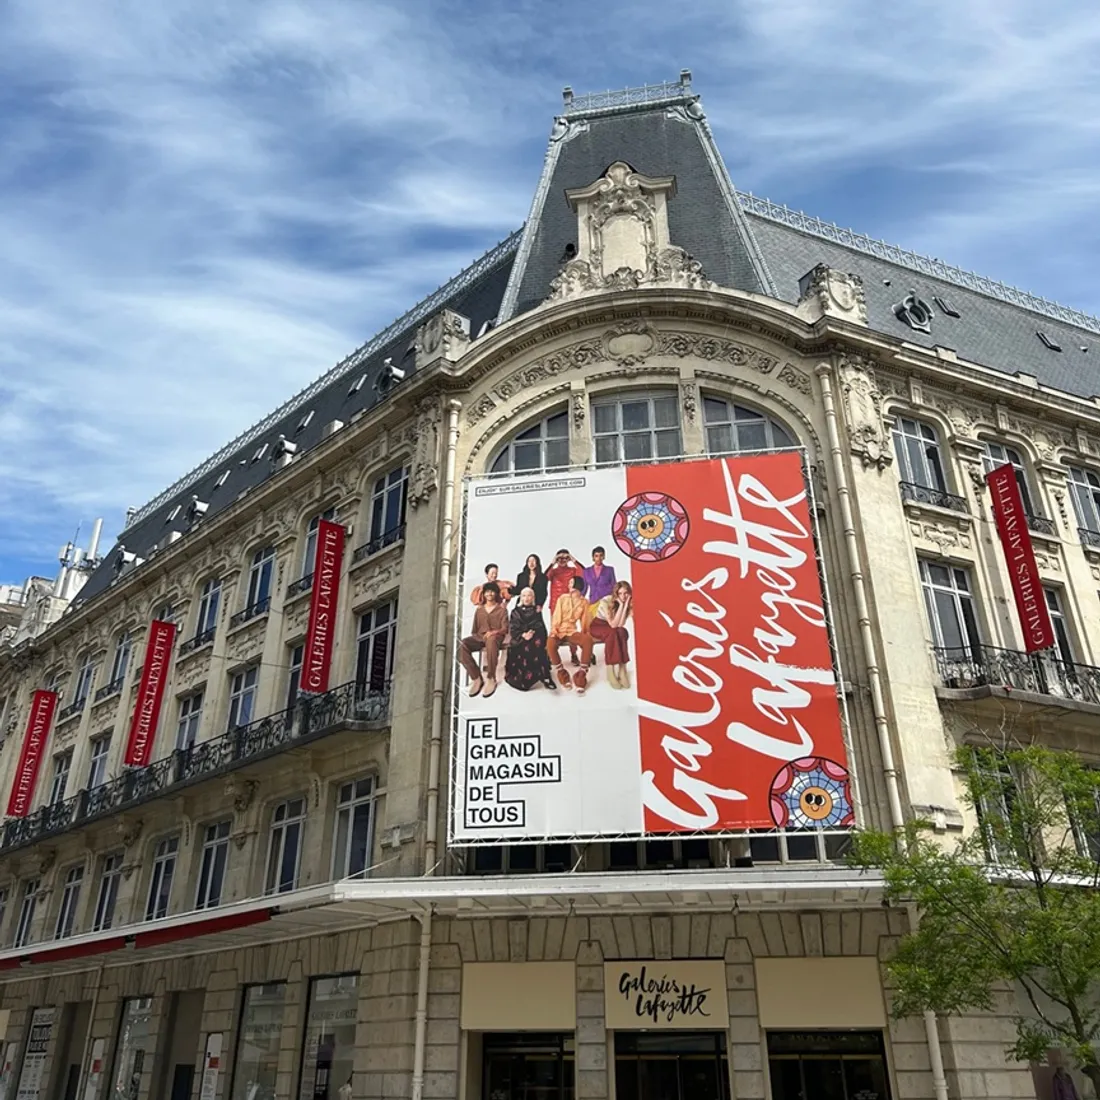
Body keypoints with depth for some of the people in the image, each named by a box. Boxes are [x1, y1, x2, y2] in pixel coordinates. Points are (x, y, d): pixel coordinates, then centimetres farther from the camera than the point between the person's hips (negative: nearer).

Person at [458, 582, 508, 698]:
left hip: (495, 637, -4)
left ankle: (491, 679, -33)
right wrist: (474, 637, 3)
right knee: (463, 646, -31)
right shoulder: (479, 609, 23)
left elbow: (505, 629, 0)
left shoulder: (501, 609, 12)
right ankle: (476, 678, -26)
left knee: (491, 641, -45)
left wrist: (494, 632, -20)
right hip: (479, 637, 4)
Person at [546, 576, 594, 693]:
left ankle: (581, 675, -26)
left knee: (588, 640, -33)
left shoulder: (584, 602, 6)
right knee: (550, 643, -37)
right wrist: (553, 632, -12)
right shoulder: (562, 599, 3)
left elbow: (584, 620, 10)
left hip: (572, 631, 1)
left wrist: (584, 633, -3)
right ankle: (561, 674, -15)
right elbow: (556, 617, -1)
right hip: (559, 631, -1)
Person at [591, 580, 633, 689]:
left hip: (614, 631, 4)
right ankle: (610, 671, -36)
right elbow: (613, 624, -32)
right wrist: (621, 605, -34)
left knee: (623, 632, -31)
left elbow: (620, 625, -24)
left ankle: (622, 669, -31)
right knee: (613, 632, -36)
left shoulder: (629, 603, -13)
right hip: (598, 626, -4)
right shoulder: (605, 601, -26)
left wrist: (625, 605, -30)